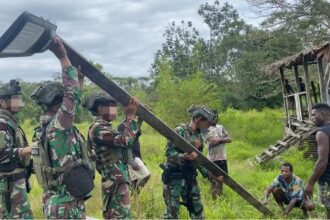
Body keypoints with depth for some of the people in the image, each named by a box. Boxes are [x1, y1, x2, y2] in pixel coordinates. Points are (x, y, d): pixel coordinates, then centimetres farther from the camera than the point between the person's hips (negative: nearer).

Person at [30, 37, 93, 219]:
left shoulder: (46, 125, 8)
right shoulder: (56, 125, -18)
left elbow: (71, 98, 21)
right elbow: (72, 94, -20)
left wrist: (80, 79, 24)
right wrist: (62, 57, -16)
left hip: (57, 202, 10)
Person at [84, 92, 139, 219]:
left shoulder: (105, 128, 17)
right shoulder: (97, 128, -14)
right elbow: (126, 141, -24)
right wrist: (130, 117, -18)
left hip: (117, 181, 10)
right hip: (116, 182, -10)